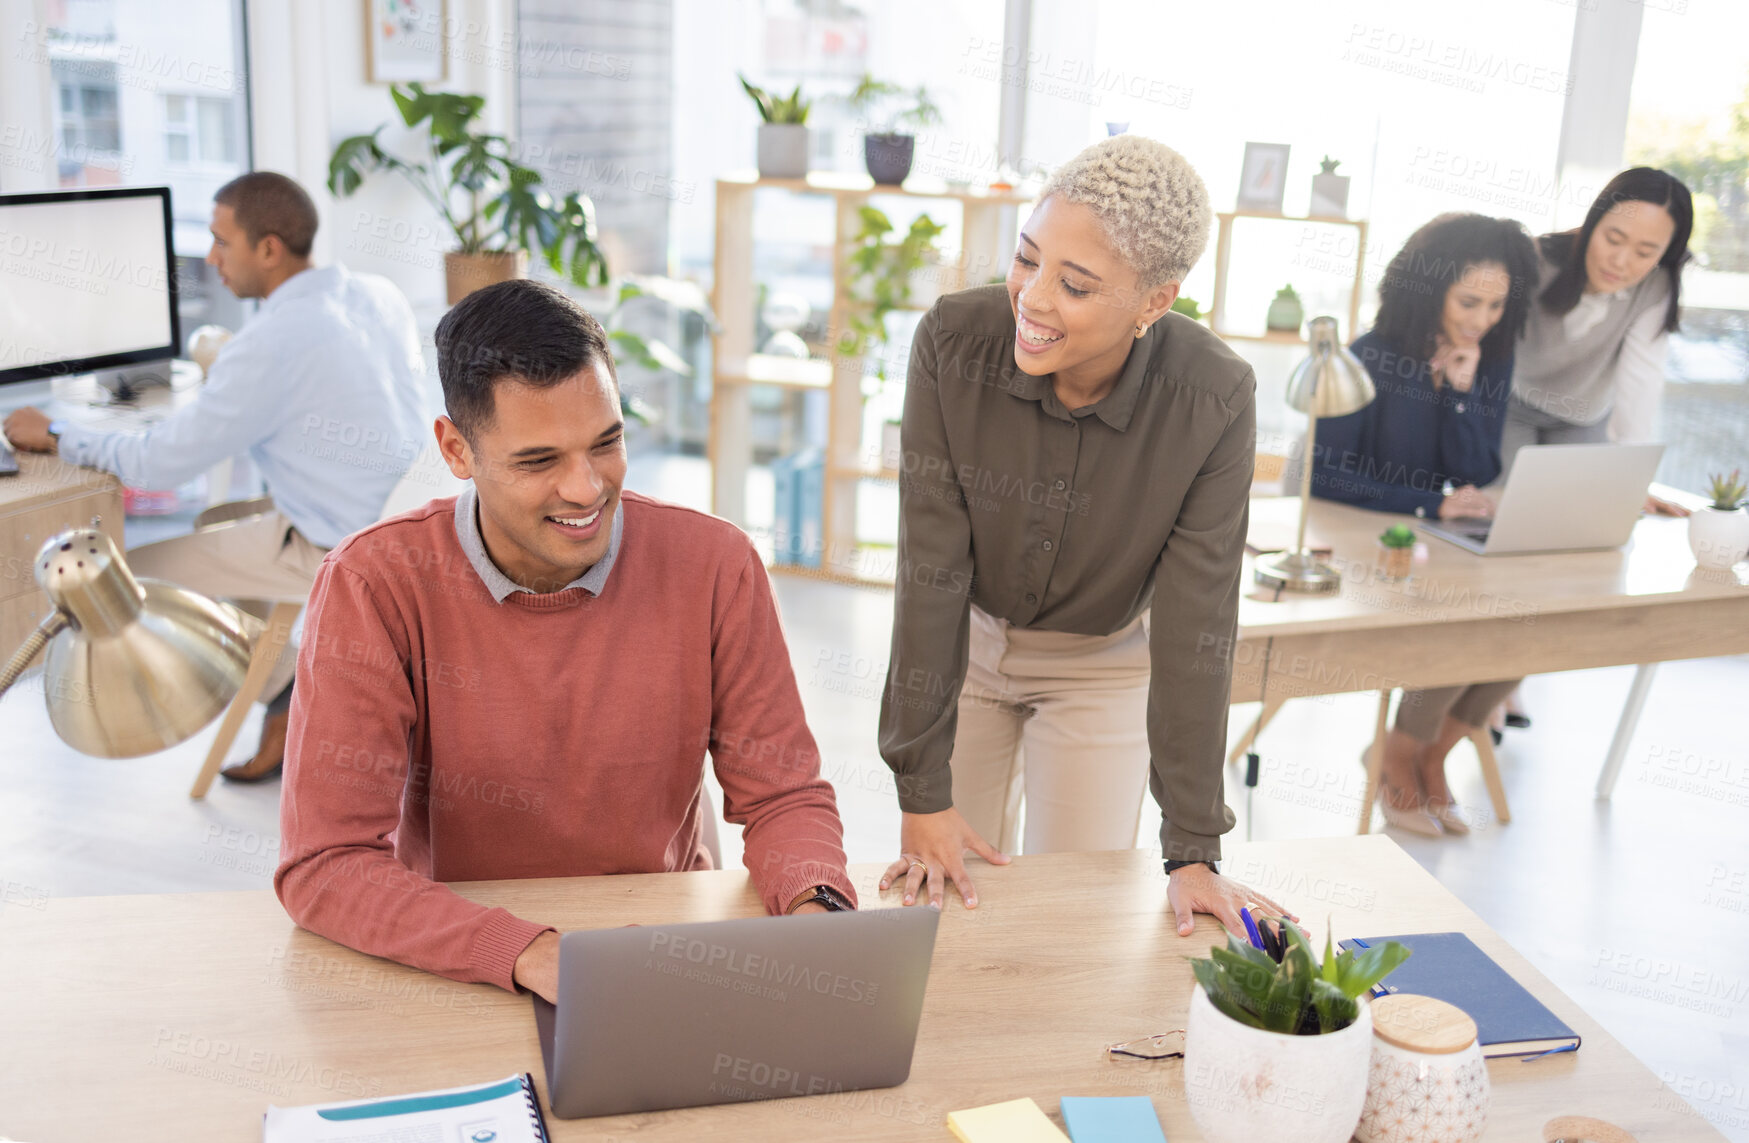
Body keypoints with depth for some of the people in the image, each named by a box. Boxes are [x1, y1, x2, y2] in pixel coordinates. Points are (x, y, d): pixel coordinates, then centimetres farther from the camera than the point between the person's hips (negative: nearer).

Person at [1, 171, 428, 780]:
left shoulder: (270, 343, -23)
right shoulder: (381, 294, 1)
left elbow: (160, 464, -16)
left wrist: (54, 435, 0)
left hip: (331, 551, -8)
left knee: (130, 571, 4)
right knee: (217, 521, 29)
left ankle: (285, 696, 11)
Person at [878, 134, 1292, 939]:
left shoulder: (1214, 402, -27)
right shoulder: (954, 341, -26)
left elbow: (1194, 624, -21)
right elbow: (930, 569, -23)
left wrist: (1193, 851, -19)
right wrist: (921, 792, -20)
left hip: (1104, 664, 0)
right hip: (963, 641, 1)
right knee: (946, 898, 8)